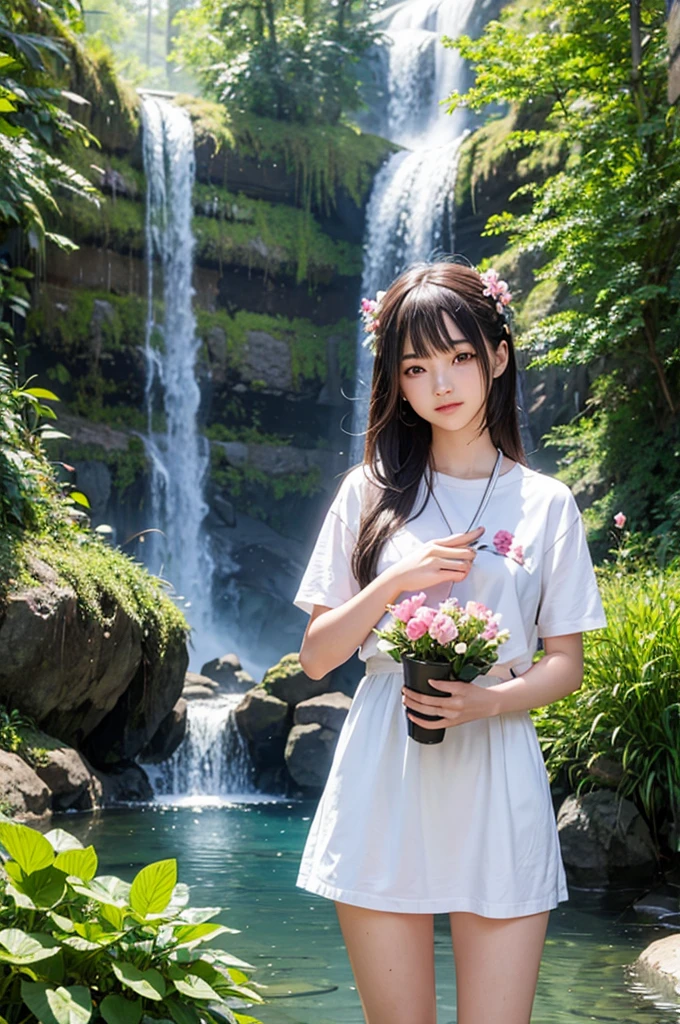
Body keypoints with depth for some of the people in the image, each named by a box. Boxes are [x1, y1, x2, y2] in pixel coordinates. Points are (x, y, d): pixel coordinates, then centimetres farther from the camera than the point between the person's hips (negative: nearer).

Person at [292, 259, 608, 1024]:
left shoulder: (544, 503, 5)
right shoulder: (370, 492, 6)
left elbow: (566, 664, 6)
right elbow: (316, 657, 5)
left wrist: (489, 700, -13)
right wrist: (396, 581, -11)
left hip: (496, 788, 0)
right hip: (384, 788, 1)